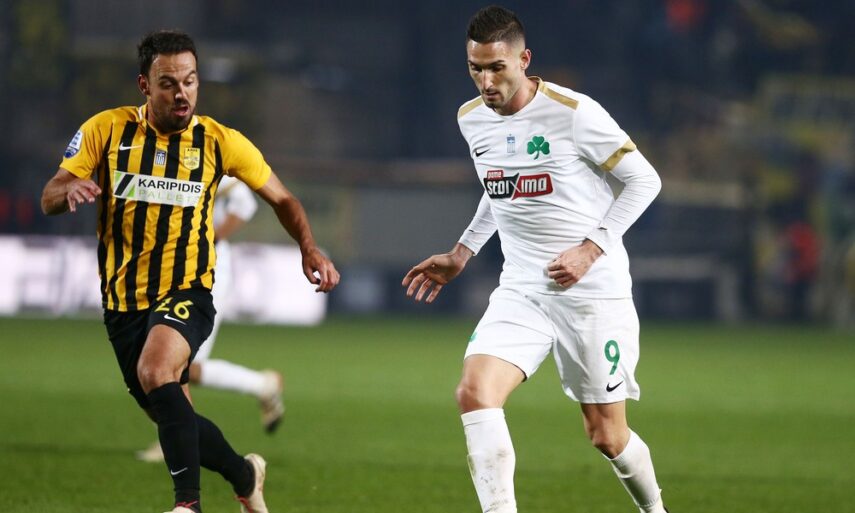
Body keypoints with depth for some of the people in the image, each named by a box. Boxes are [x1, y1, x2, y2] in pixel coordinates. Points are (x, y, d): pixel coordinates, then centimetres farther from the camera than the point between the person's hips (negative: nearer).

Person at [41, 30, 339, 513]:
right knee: (174, 417, 9)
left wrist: (310, 249, -8)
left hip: (187, 292, -3)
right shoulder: (106, 130, -2)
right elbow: (49, 198, -3)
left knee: (155, 371, -33)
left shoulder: (221, 142, -3)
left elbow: (281, 198, 9)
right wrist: (70, 189, -28)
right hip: (123, 300, 3)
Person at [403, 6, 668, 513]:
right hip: (520, 290, 5)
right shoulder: (472, 119, 5)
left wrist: (591, 249, -15)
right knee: (475, 392, -21)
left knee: (607, 436, 2)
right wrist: (462, 254, 18)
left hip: (593, 290, -5)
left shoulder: (574, 113, -14)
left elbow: (644, 180, -7)